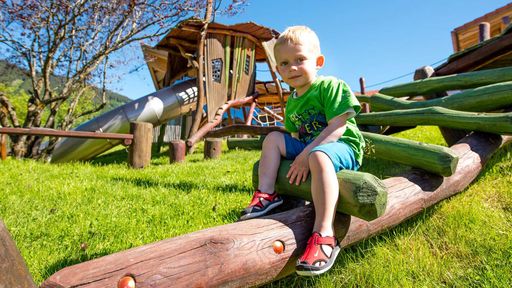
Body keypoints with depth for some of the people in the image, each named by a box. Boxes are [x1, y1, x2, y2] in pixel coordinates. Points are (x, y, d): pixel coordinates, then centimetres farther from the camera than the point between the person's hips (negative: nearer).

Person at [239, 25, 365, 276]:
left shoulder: (331, 86, -9)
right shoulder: (291, 103, 13)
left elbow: (337, 128, -19)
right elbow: (296, 137, 17)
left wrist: (306, 154, -26)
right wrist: (299, 155, -4)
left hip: (343, 147, -7)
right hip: (307, 147, 8)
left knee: (318, 156, -40)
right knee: (273, 138, 1)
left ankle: (324, 235, -42)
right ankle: (267, 195, -6)